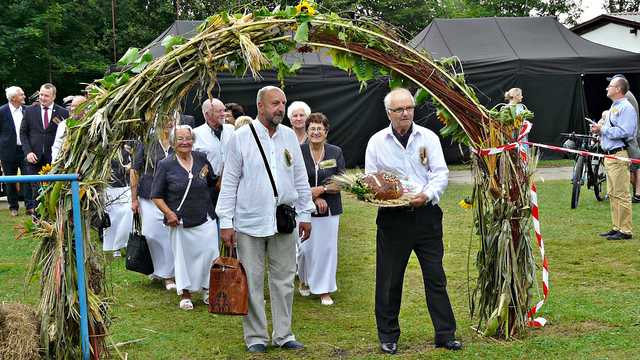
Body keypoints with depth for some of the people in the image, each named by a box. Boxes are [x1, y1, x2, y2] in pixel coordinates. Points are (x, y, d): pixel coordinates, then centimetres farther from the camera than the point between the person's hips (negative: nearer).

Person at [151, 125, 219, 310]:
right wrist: (168, 213, -12)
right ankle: (185, 294, 23)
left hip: (205, 218, 2)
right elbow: (156, 196, -1)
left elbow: (214, 183, 19)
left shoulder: (202, 159, 5)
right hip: (180, 221, -2)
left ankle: (207, 289, 22)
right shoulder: (165, 165, -4)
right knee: (183, 256, 7)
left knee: (209, 253, 1)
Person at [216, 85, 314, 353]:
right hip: (249, 222, -3)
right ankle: (256, 337, 13)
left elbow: (300, 179, 14)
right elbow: (229, 182, -2)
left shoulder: (289, 137, 8)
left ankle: (283, 334, 19)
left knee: (284, 279, 8)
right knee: (252, 281, 2)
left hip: (284, 221, 3)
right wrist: (226, 222, -6)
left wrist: (305, 214, 12)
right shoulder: (241, 138, -3)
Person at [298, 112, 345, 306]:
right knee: (305, 248, 1)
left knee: (327, 247, 2)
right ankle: (304, 281, 30)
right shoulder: (299, 152, -3)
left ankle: (324, 290, 13)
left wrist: (322, 189, -14)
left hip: (329, 209, 1)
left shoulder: (336, 152, 2)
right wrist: (315, 199, -12)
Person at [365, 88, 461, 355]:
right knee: (389, 279, 5)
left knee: (435, 276, 5)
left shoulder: (428, 137, 5)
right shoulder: (377, 142, 4)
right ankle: (388, 337, 18)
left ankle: (445, 334, 14)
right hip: (392, 217, 0)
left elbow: (440, 173, -1)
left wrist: (427, 195, -19)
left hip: (426, 214, 1)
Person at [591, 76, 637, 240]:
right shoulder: (614, 107, 20)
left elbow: (625, 131, -22)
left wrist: (603, 129, -15)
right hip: (610, 155, 11)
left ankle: (625, 231, -5)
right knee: (612, 194, 14)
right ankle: (617, 227, 21)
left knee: (621, 195, -8)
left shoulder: (626, 108, -12)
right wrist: (599, 130, 9)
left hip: (619, 155, -11)